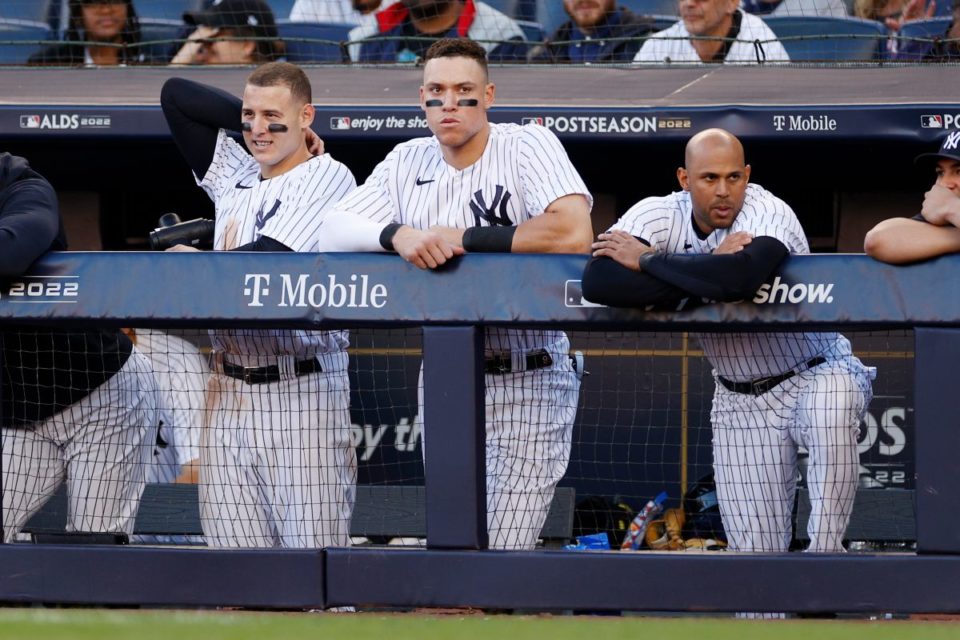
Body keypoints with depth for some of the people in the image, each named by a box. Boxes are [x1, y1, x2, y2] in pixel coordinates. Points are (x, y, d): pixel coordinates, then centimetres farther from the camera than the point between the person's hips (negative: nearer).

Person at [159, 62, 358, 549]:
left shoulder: (326, 176, -2)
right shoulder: (234, 177, 17)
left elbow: (270, 258, -13)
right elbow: (175, 95, 24)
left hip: (302, 395, -6)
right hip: (229, 395, 6)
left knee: (313, 555, -10)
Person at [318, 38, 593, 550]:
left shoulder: (527, 146, -9)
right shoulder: (409, 162, 7)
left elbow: (574, 234, -26)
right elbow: (333, 233, 1)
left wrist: (464, 239, -19)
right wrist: (398, 234, -19)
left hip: (527, 385, -5)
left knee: (503, 564, -11)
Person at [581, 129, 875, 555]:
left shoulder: (768, 214, -23)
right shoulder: (660, 216, -11)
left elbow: (738, 277, -47)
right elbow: (598, 280, -30)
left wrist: (646, 260, -32)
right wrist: (706, 272, -32)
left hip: (815, 371, -4)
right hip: (741, 400, 4)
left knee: (831, 407, -39)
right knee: (754, 550, -5)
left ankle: (824, 555, -28)